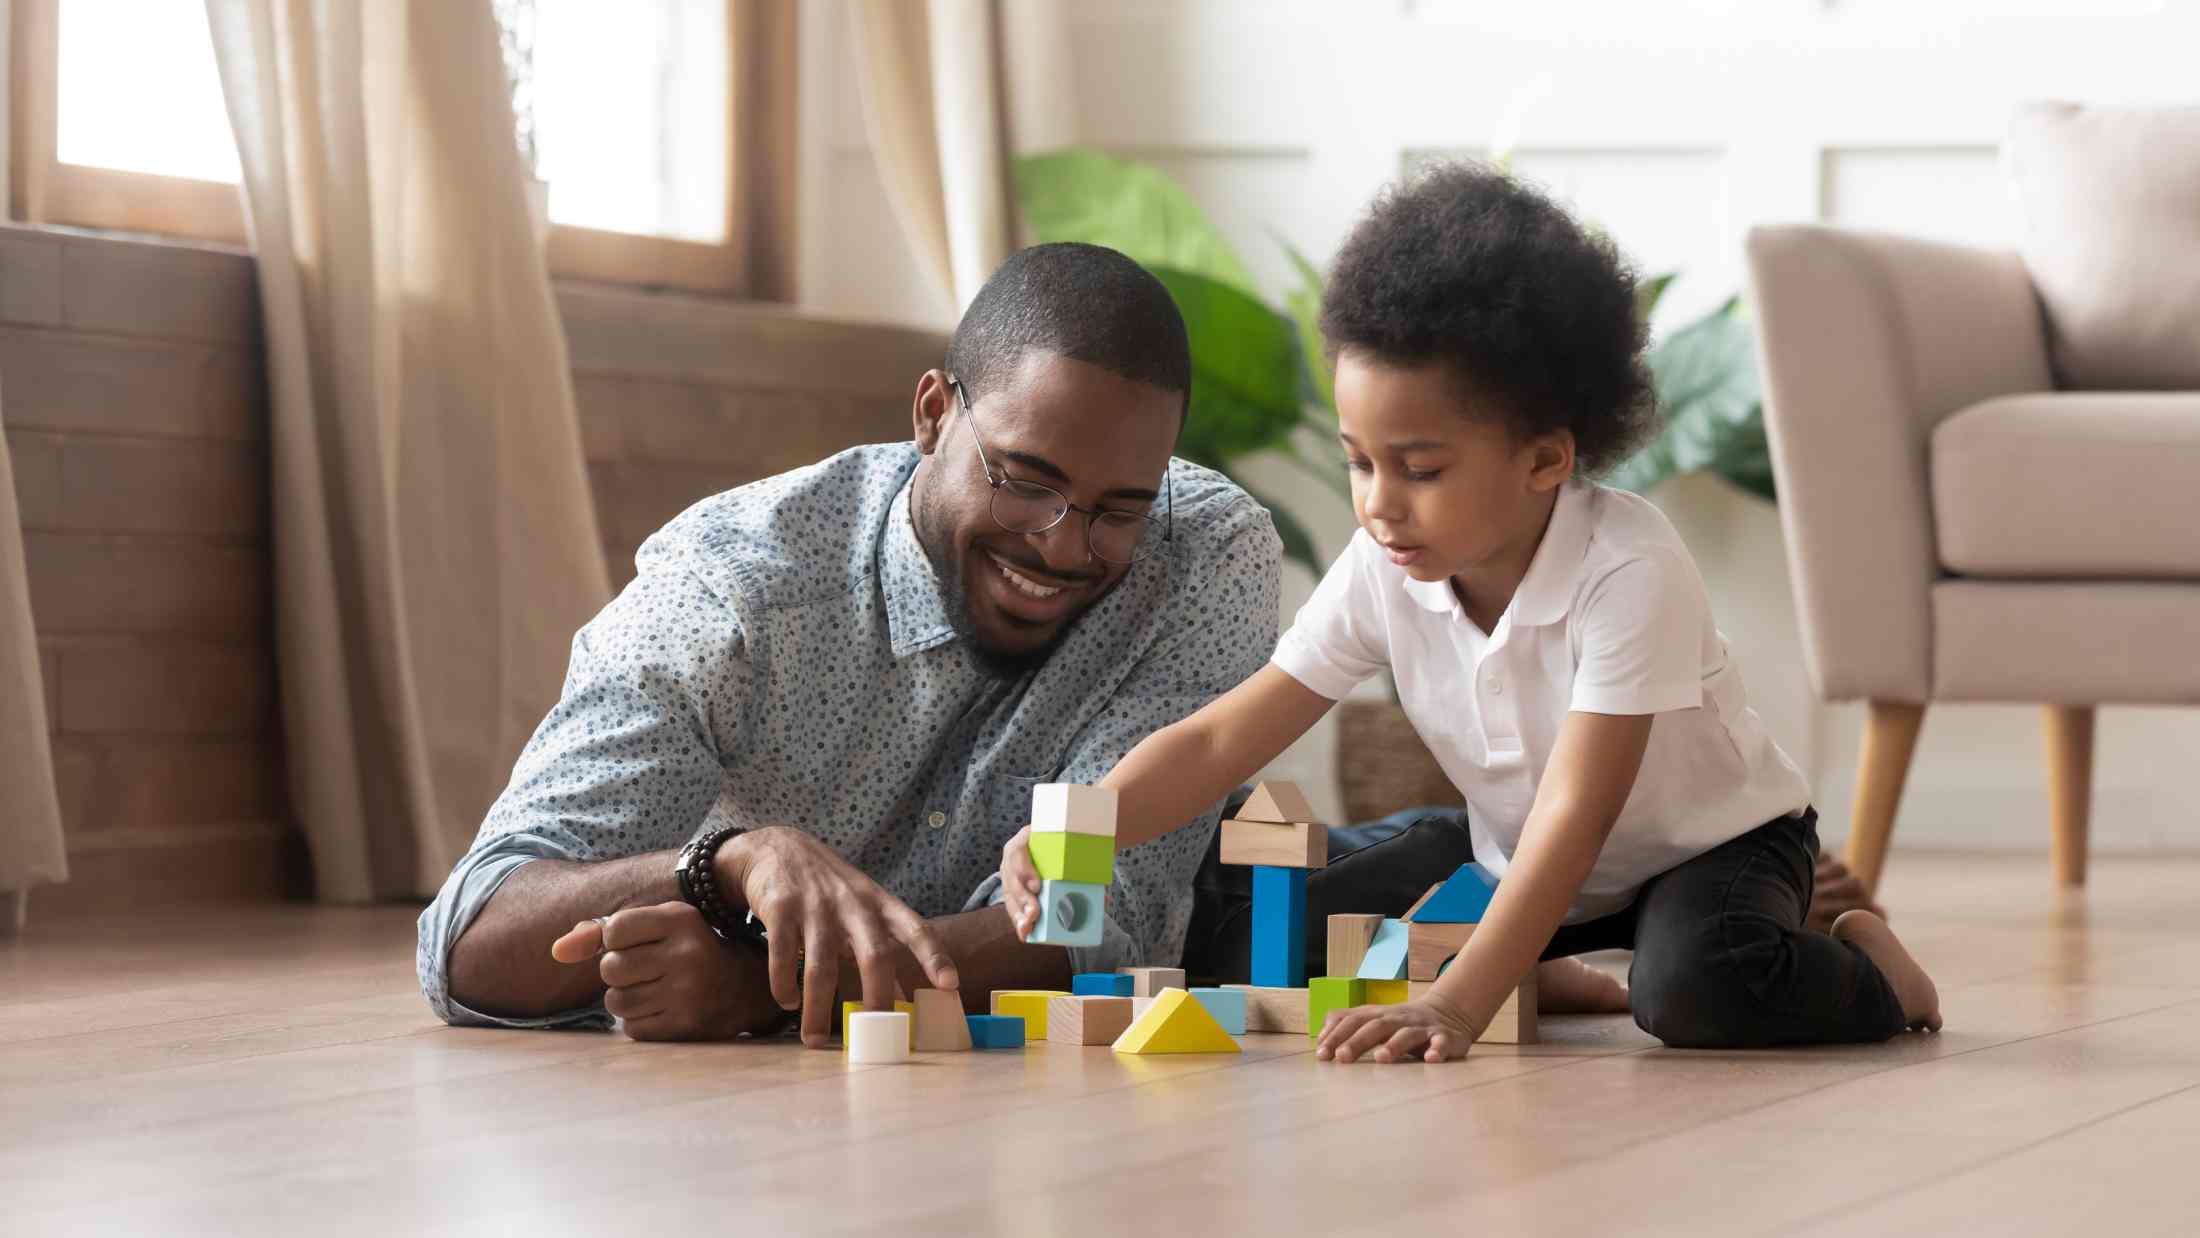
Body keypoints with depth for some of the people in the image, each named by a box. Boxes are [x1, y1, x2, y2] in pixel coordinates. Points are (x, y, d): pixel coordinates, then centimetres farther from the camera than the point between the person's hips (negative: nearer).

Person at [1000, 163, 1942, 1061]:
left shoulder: (1630, 573, -34)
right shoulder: (1382, 573, -18)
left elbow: (1574, 814, -39)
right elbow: (1220, 739, -17)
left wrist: (1457, 1007, -49)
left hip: (1711, 842, -6)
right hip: (1519, 858, 6)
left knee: (1696, 985, -38)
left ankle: (1864, 969, -4)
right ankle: (1550, 983, 14)